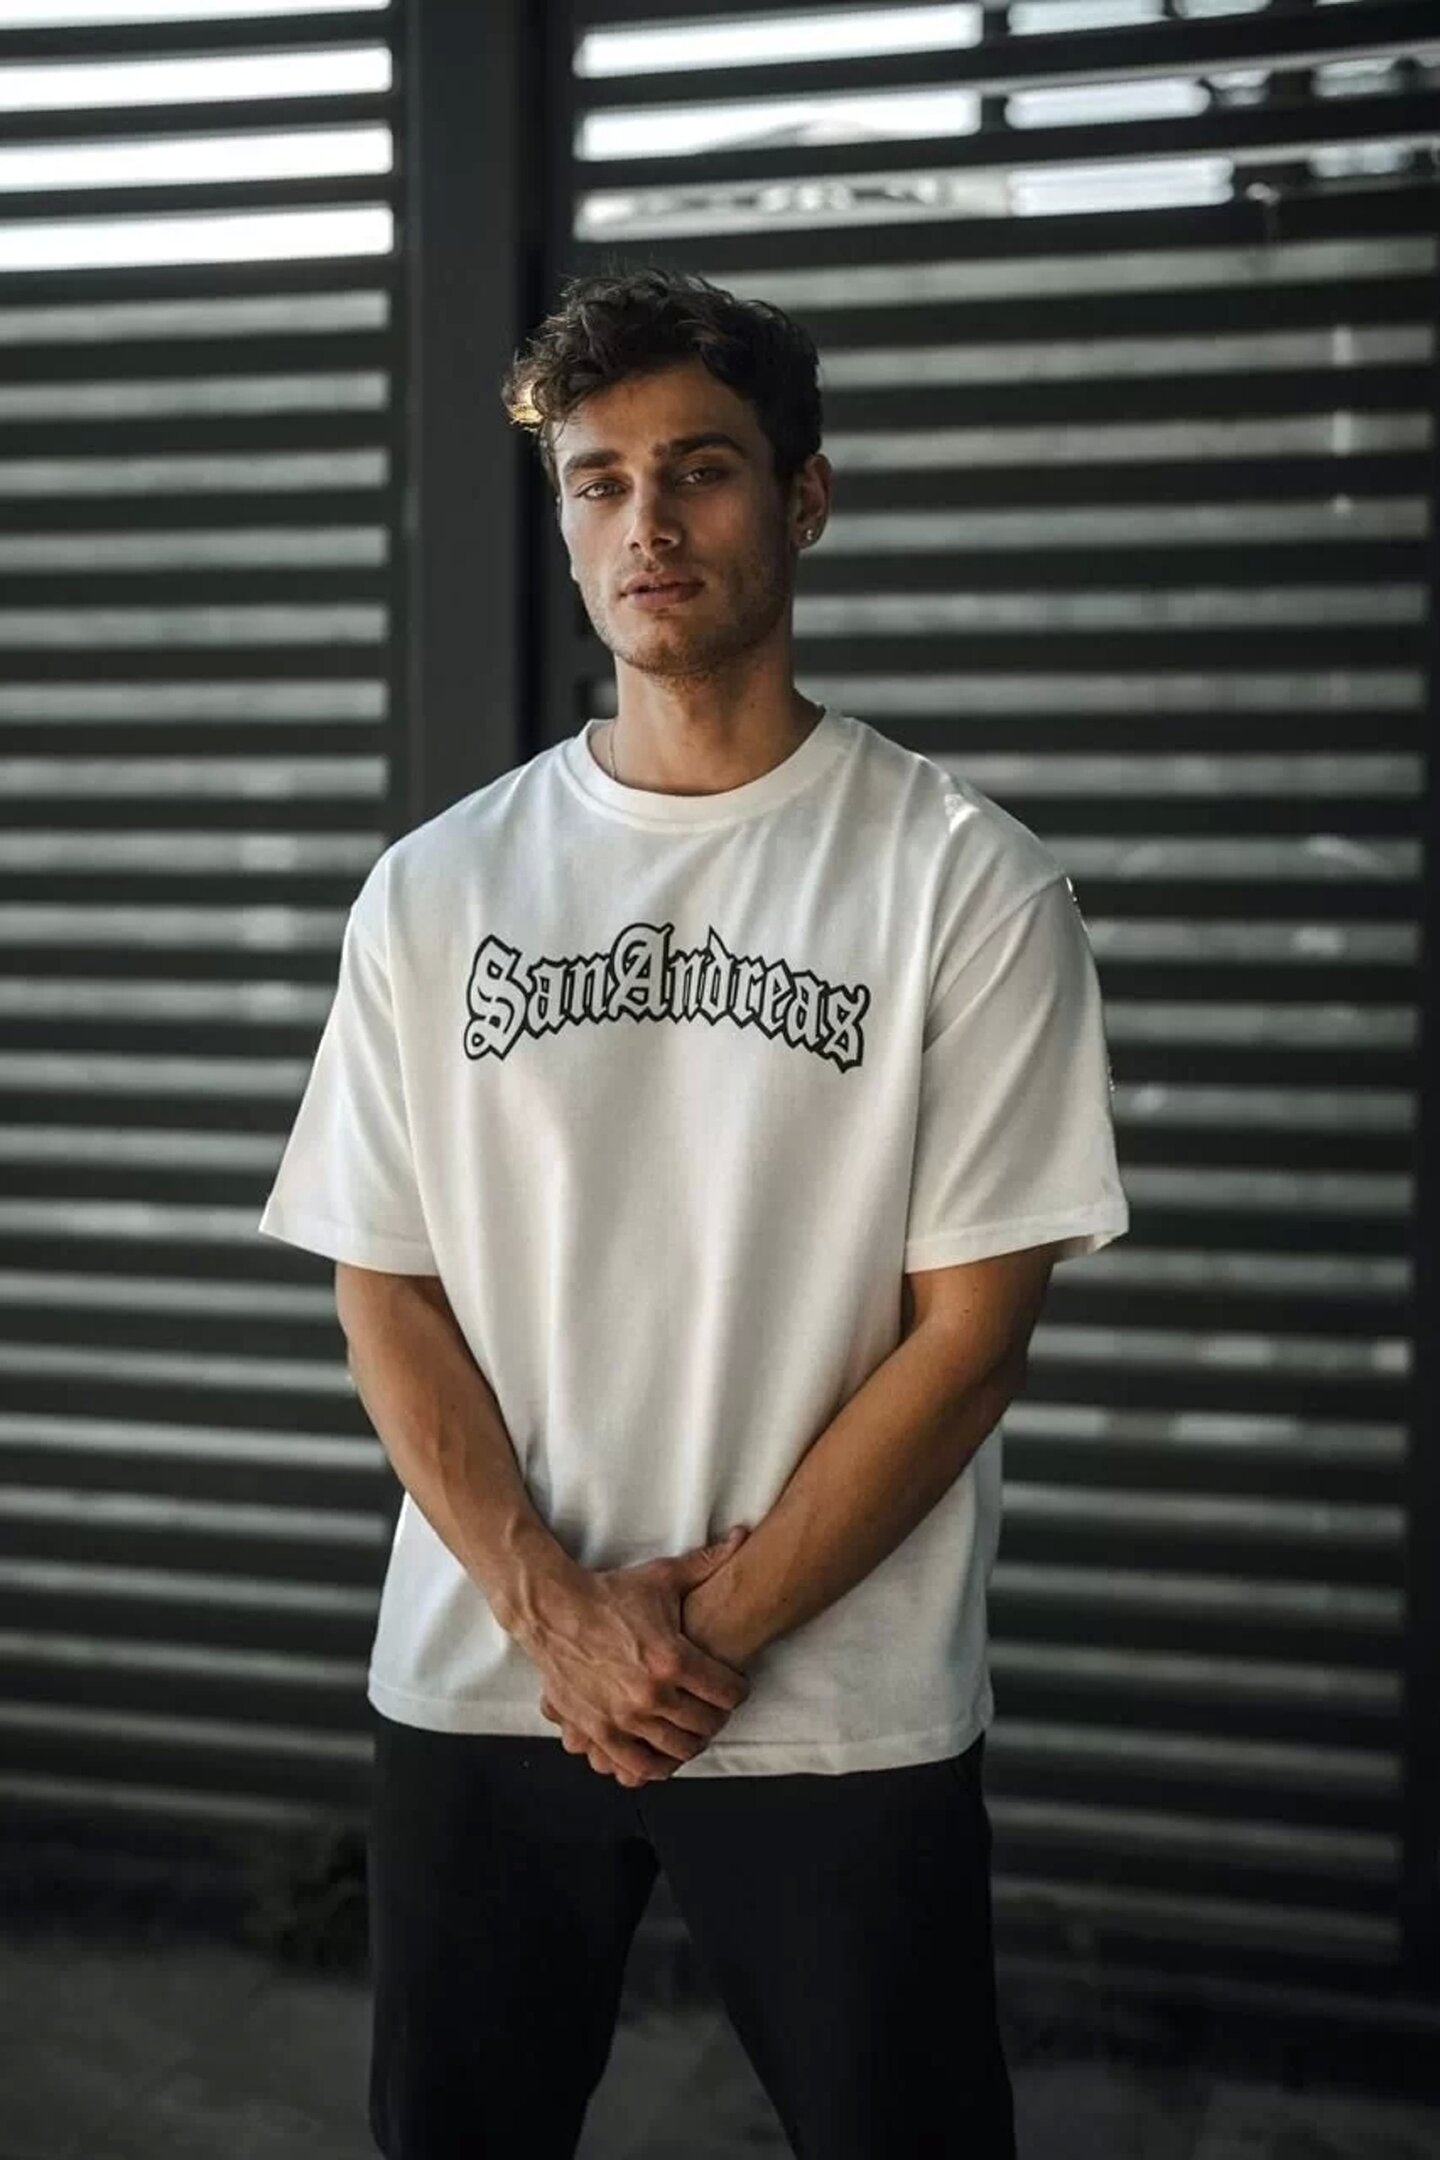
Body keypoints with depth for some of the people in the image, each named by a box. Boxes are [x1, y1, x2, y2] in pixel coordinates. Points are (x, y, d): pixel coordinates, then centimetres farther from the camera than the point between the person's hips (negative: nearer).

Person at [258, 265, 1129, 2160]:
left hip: (842, 1713, -2)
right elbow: (384, 1292, 2)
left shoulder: (970, 883, -6)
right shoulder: (436, 887, 3)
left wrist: (713, 1626, -11)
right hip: (478, 1687, 3)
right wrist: (556, 1612, -10)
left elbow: (972, 1323, -8)